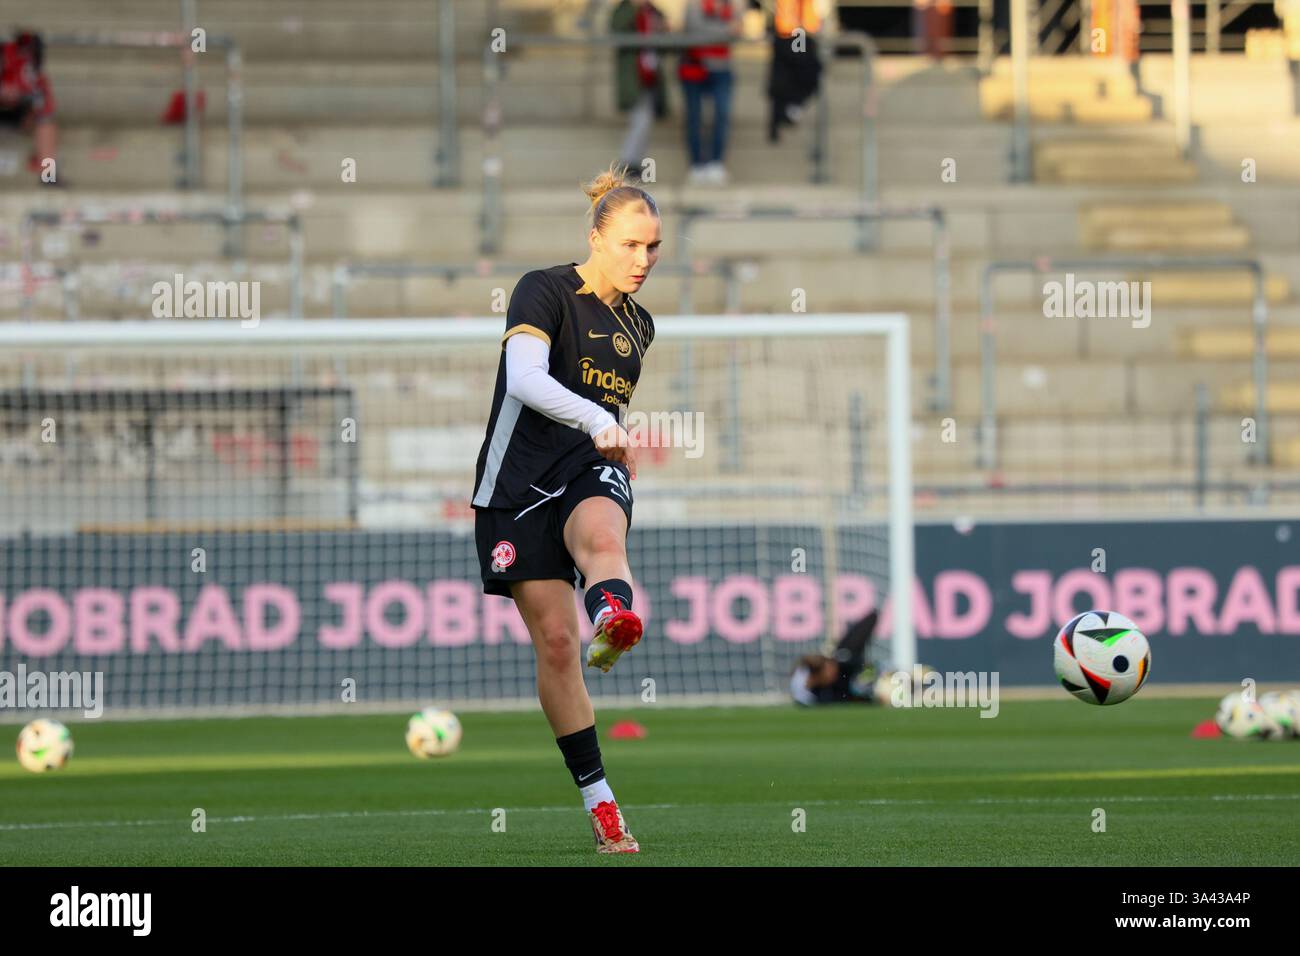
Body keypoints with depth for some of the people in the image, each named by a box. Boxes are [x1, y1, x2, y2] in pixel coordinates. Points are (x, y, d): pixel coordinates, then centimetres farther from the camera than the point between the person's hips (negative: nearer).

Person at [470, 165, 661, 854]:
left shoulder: (638, 324, 14)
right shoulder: (544, 292, -6)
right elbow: (524, 378, -25)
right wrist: (594, 418, -38)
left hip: (592, 470, 3)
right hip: (519, 480, -3)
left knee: (601, 536, -36)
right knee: (554, 641, -5)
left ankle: (615, 618, -72)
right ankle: (598, 800, 3)